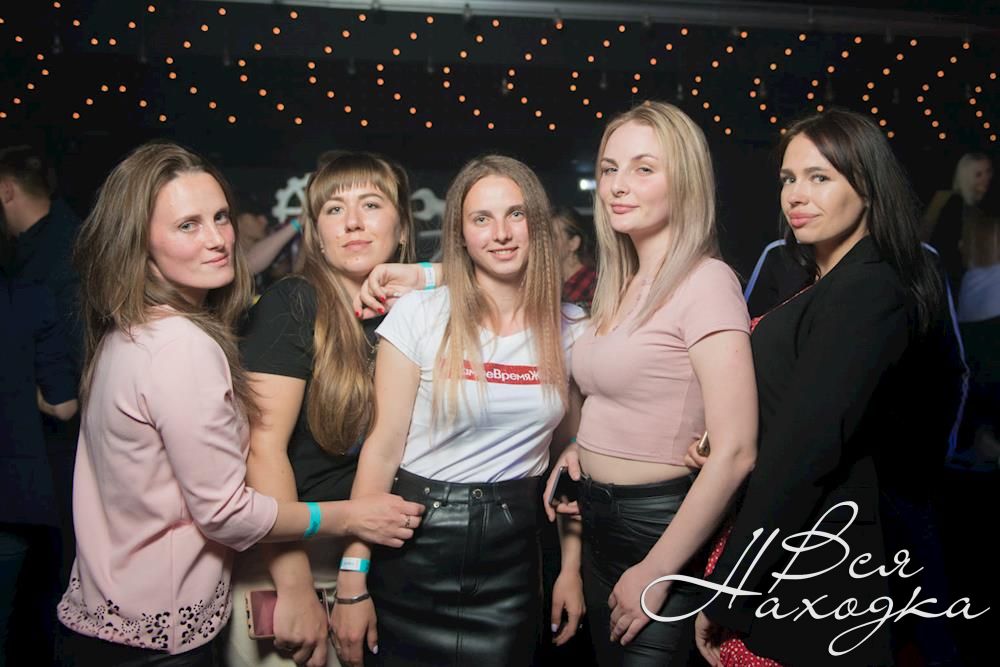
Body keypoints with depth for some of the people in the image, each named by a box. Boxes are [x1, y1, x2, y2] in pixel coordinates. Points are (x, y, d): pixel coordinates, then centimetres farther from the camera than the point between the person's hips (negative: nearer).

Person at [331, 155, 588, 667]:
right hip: (415, 545, -2)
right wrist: (353, 582, -12)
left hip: (513, 554, 3)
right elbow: (381, 449, -11)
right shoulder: (419, 314, -10)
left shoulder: (571, 330, -1)